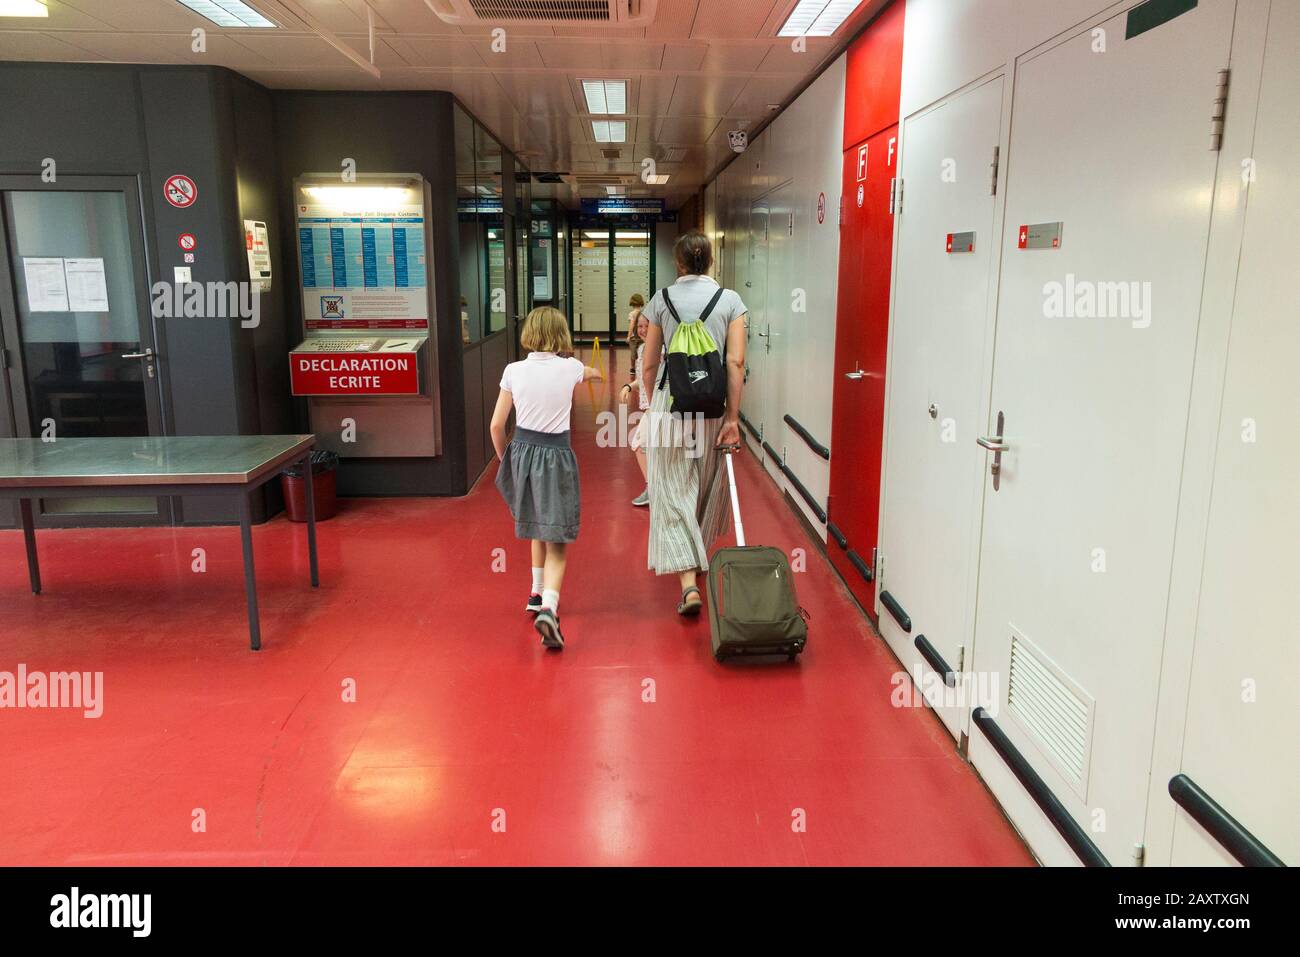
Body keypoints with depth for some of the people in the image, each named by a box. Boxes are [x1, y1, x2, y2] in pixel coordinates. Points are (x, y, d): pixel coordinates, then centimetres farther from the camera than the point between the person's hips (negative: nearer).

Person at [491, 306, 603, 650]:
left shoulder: (514, 371, -2)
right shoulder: (570, 368, -2)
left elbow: (497, 425, -1)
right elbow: (589, 372, 25)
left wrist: (504, 458, 17)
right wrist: (594, 372, 50)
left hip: (522, 452, 3)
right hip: (556, 456, -3)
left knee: (538, 528, 26)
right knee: (557, 542, 0)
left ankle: (537, 594, 37)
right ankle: (548, 608, -20)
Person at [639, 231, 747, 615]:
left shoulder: (662, 299, 0)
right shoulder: (730, 300, 0)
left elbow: (650, 364, 3)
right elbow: (736, 361, -7)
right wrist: (733, 418, -5)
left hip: (671, 400, -1)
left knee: (673, 491, 2)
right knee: (708, 486, 20)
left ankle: (688, 582, -8)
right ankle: (698, 558, 41)